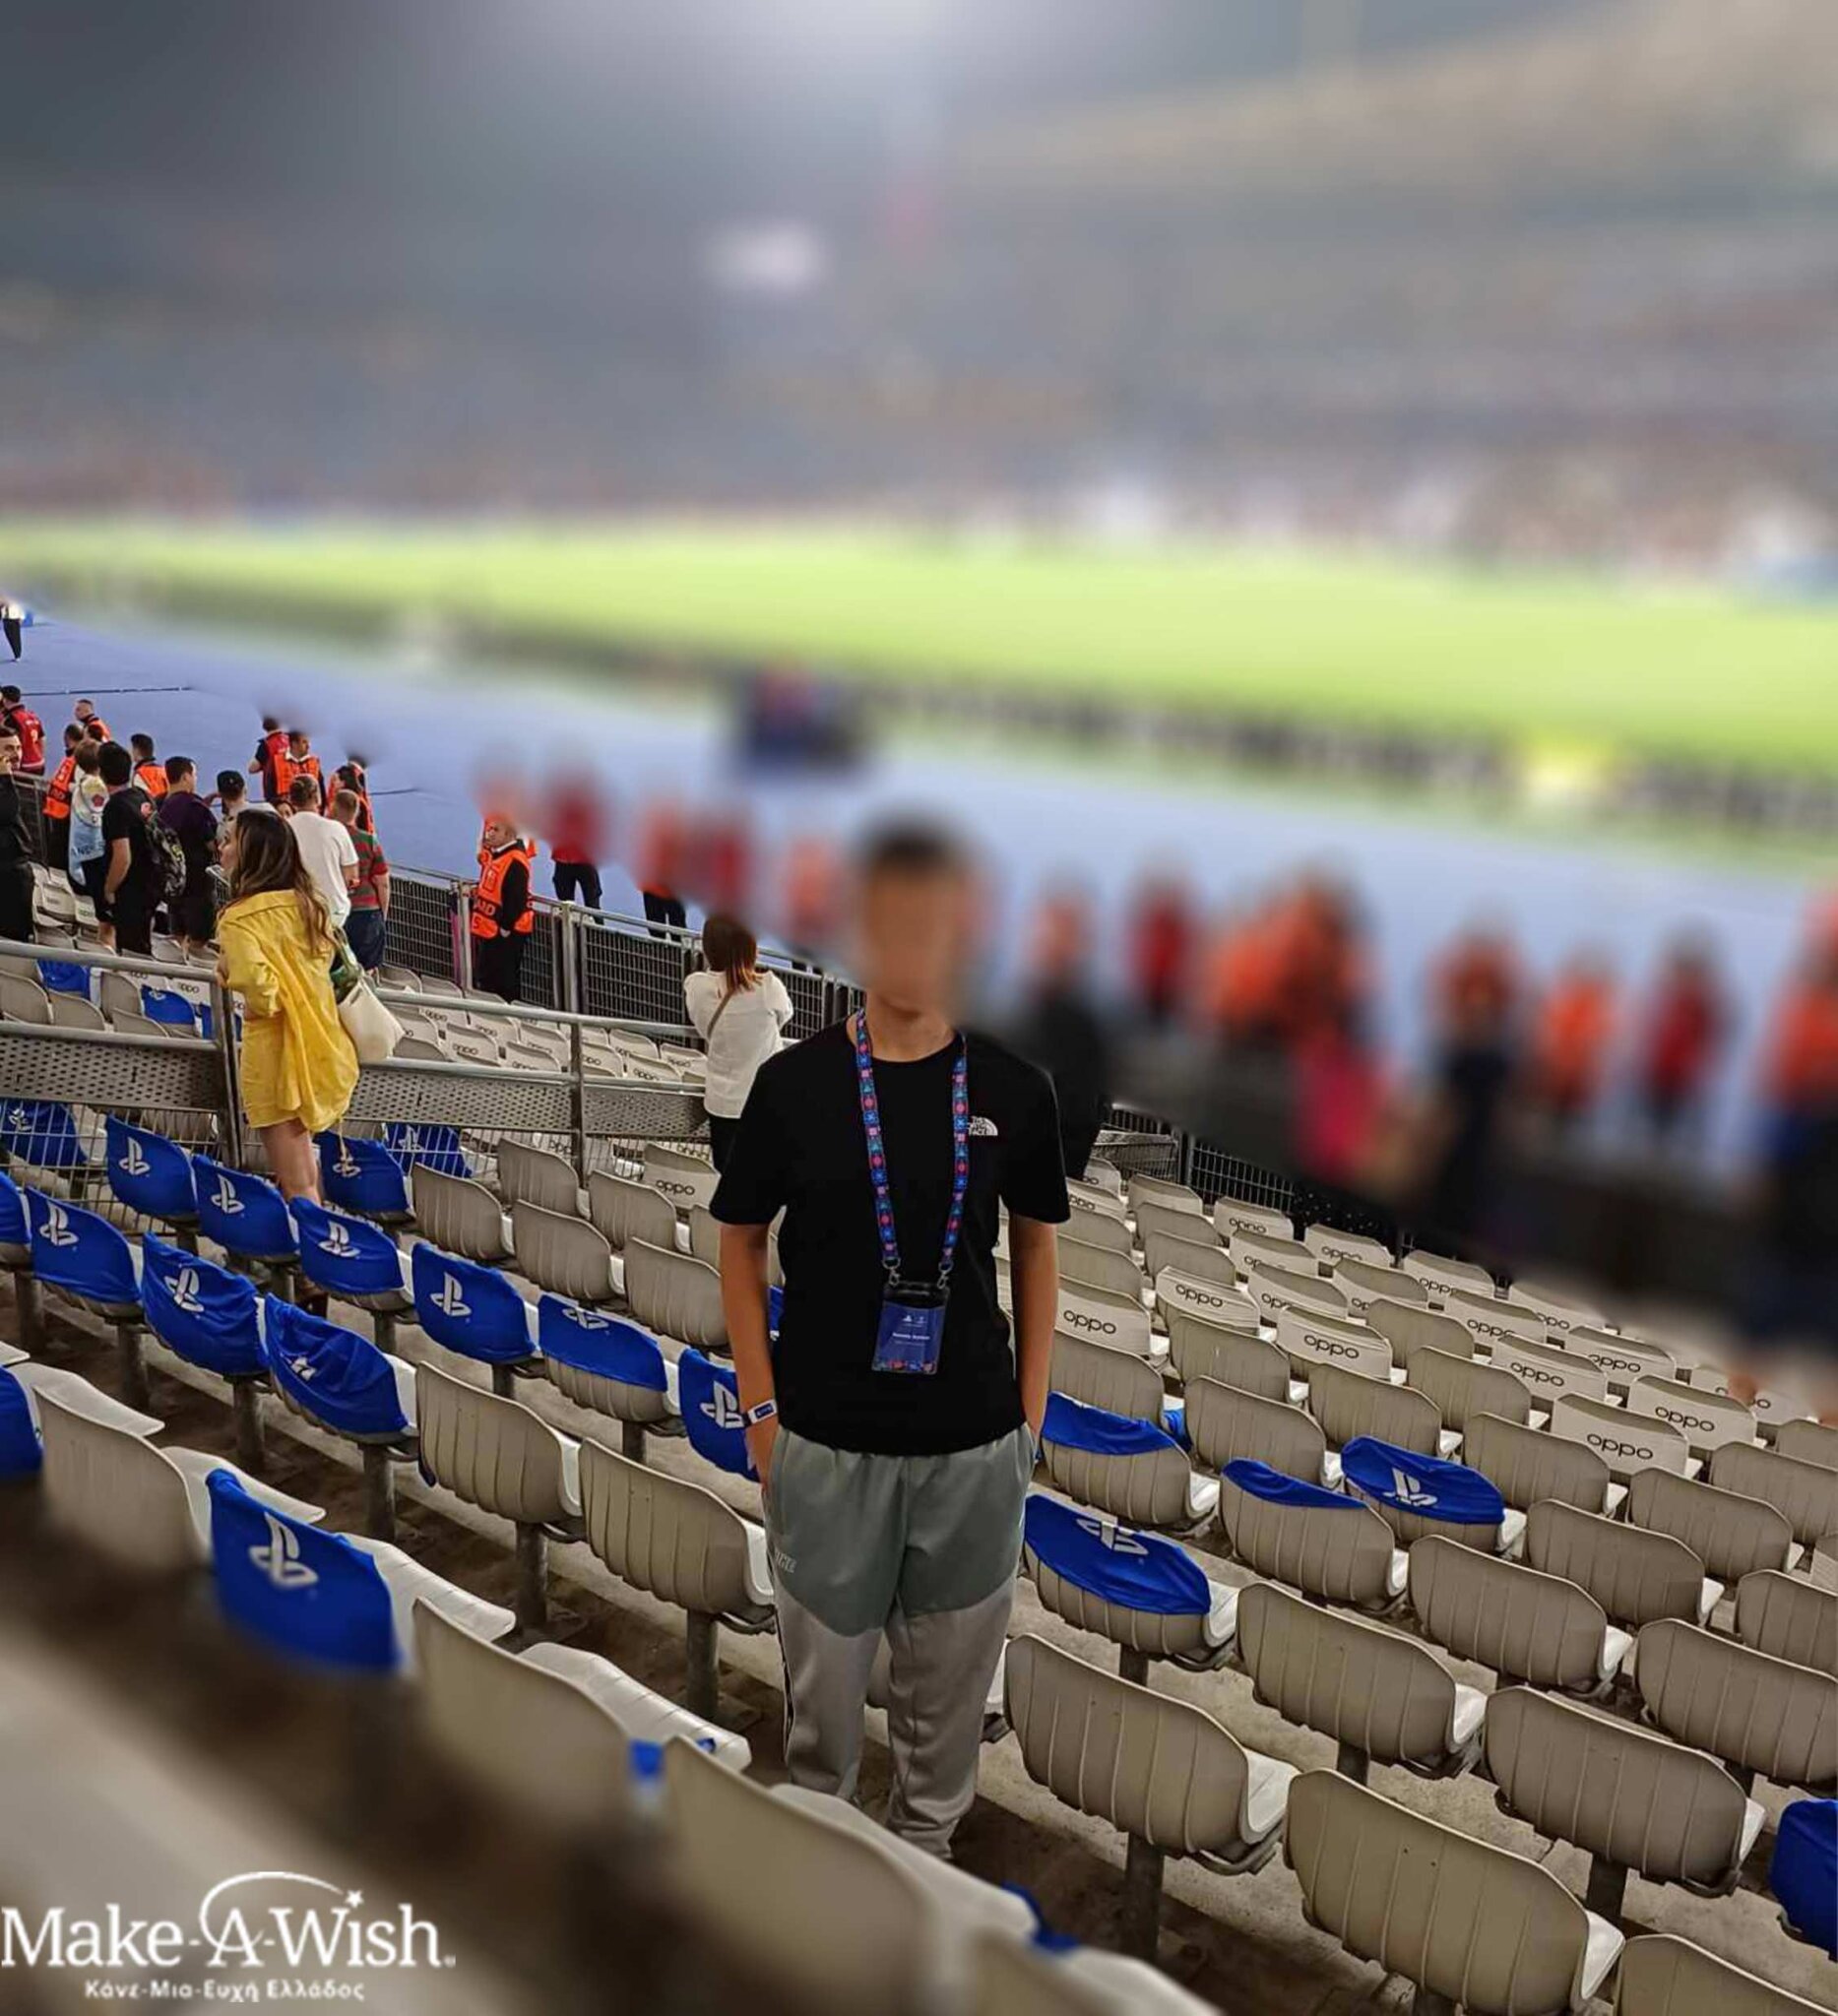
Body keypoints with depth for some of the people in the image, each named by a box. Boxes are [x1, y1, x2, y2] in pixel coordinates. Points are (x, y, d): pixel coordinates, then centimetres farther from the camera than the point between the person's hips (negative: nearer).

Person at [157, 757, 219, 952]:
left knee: (178, 936, 16)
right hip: (197, 878, -8)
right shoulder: (193, 805, -16)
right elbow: (212, 843, -19)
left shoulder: (161, 805, 6)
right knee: (199, 939, -2)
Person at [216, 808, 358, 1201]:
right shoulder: (307, 902, 5)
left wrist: (227, 969, -8)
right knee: (304, 1167, 22)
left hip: (275, 1052, -7)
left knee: (296, 1185, 0)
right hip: (321, 1045, 7)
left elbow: (258, 986, -26)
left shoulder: (239, 918, -16)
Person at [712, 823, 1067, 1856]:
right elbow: (742, 1242, 2)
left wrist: (1032, 1404, 5)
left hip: (975, 1443, 1)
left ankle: (925, 1849, 41)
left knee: (950, 1676, 16)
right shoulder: (794, 1082, -7)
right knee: (823, 1671, 15)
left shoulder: (1013, 1087, -4)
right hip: (826, 1440, -1)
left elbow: (1035, 1241, 7)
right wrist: (760, 1404, -1)